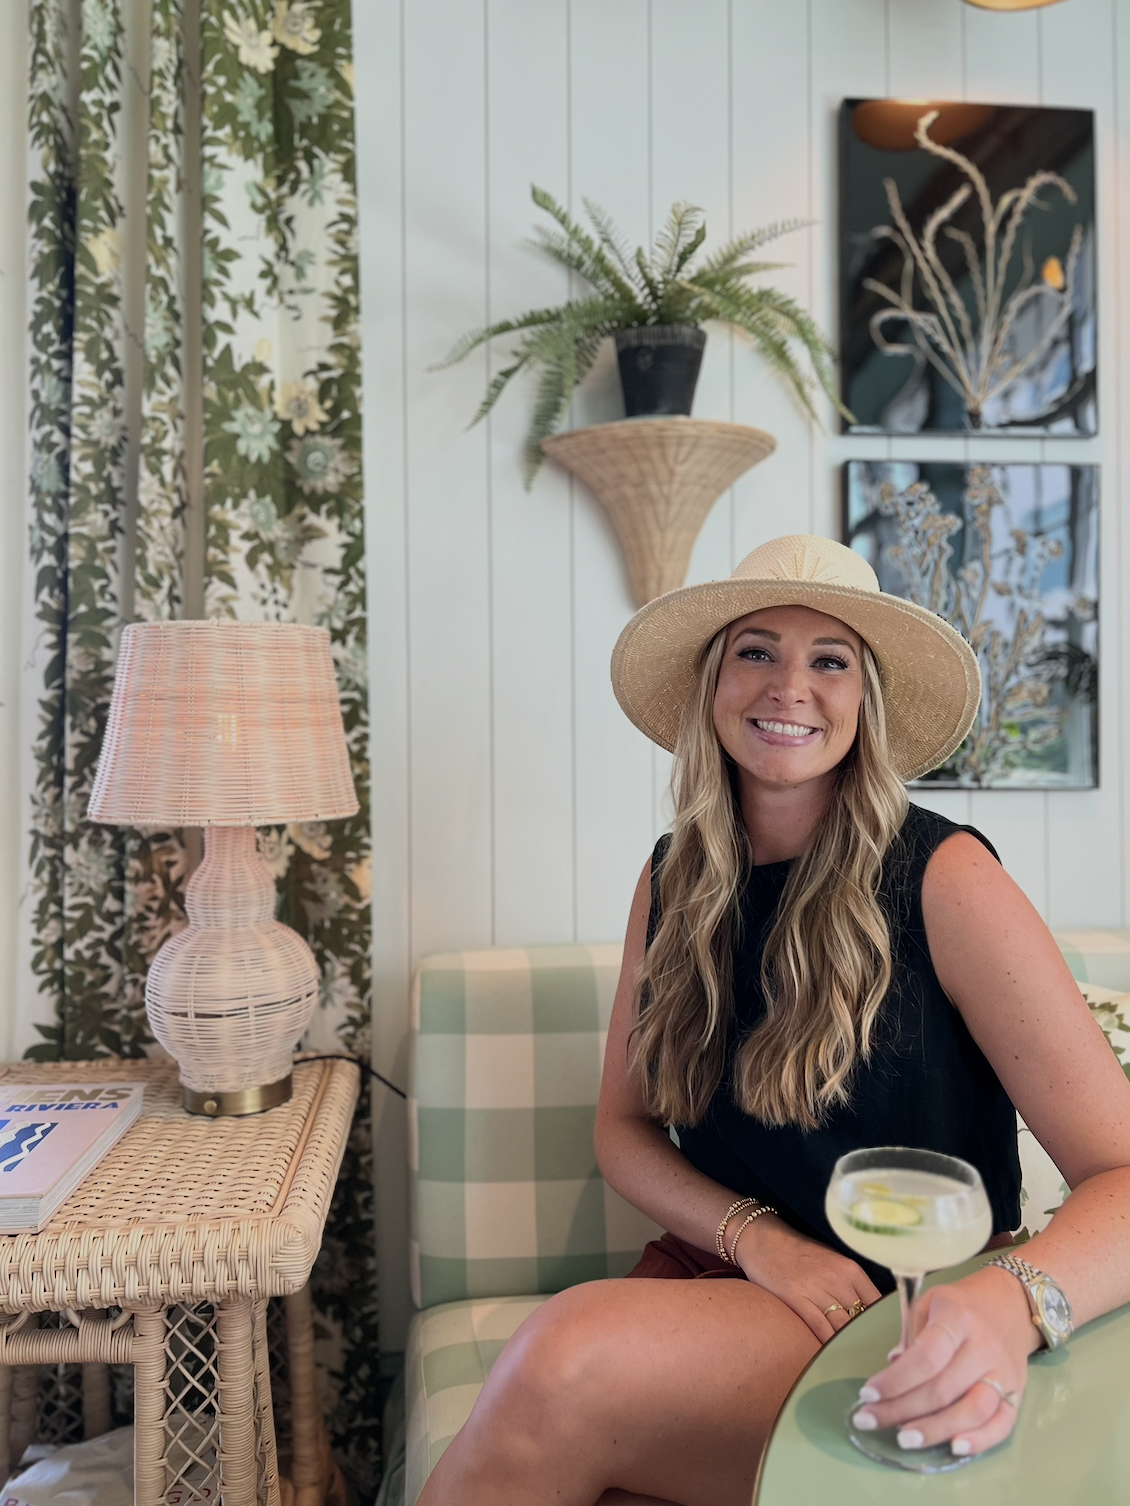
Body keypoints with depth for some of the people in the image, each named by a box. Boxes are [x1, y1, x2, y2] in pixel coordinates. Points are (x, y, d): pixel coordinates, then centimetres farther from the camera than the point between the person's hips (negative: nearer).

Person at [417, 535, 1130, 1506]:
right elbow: (624, 1124, 7)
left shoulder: (943, 879, -12)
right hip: (709, 1278, 3)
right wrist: (758, 1238, -11)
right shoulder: (673, 880, 2)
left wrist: (1012, 1302, -36)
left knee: (565, 1362, -28)